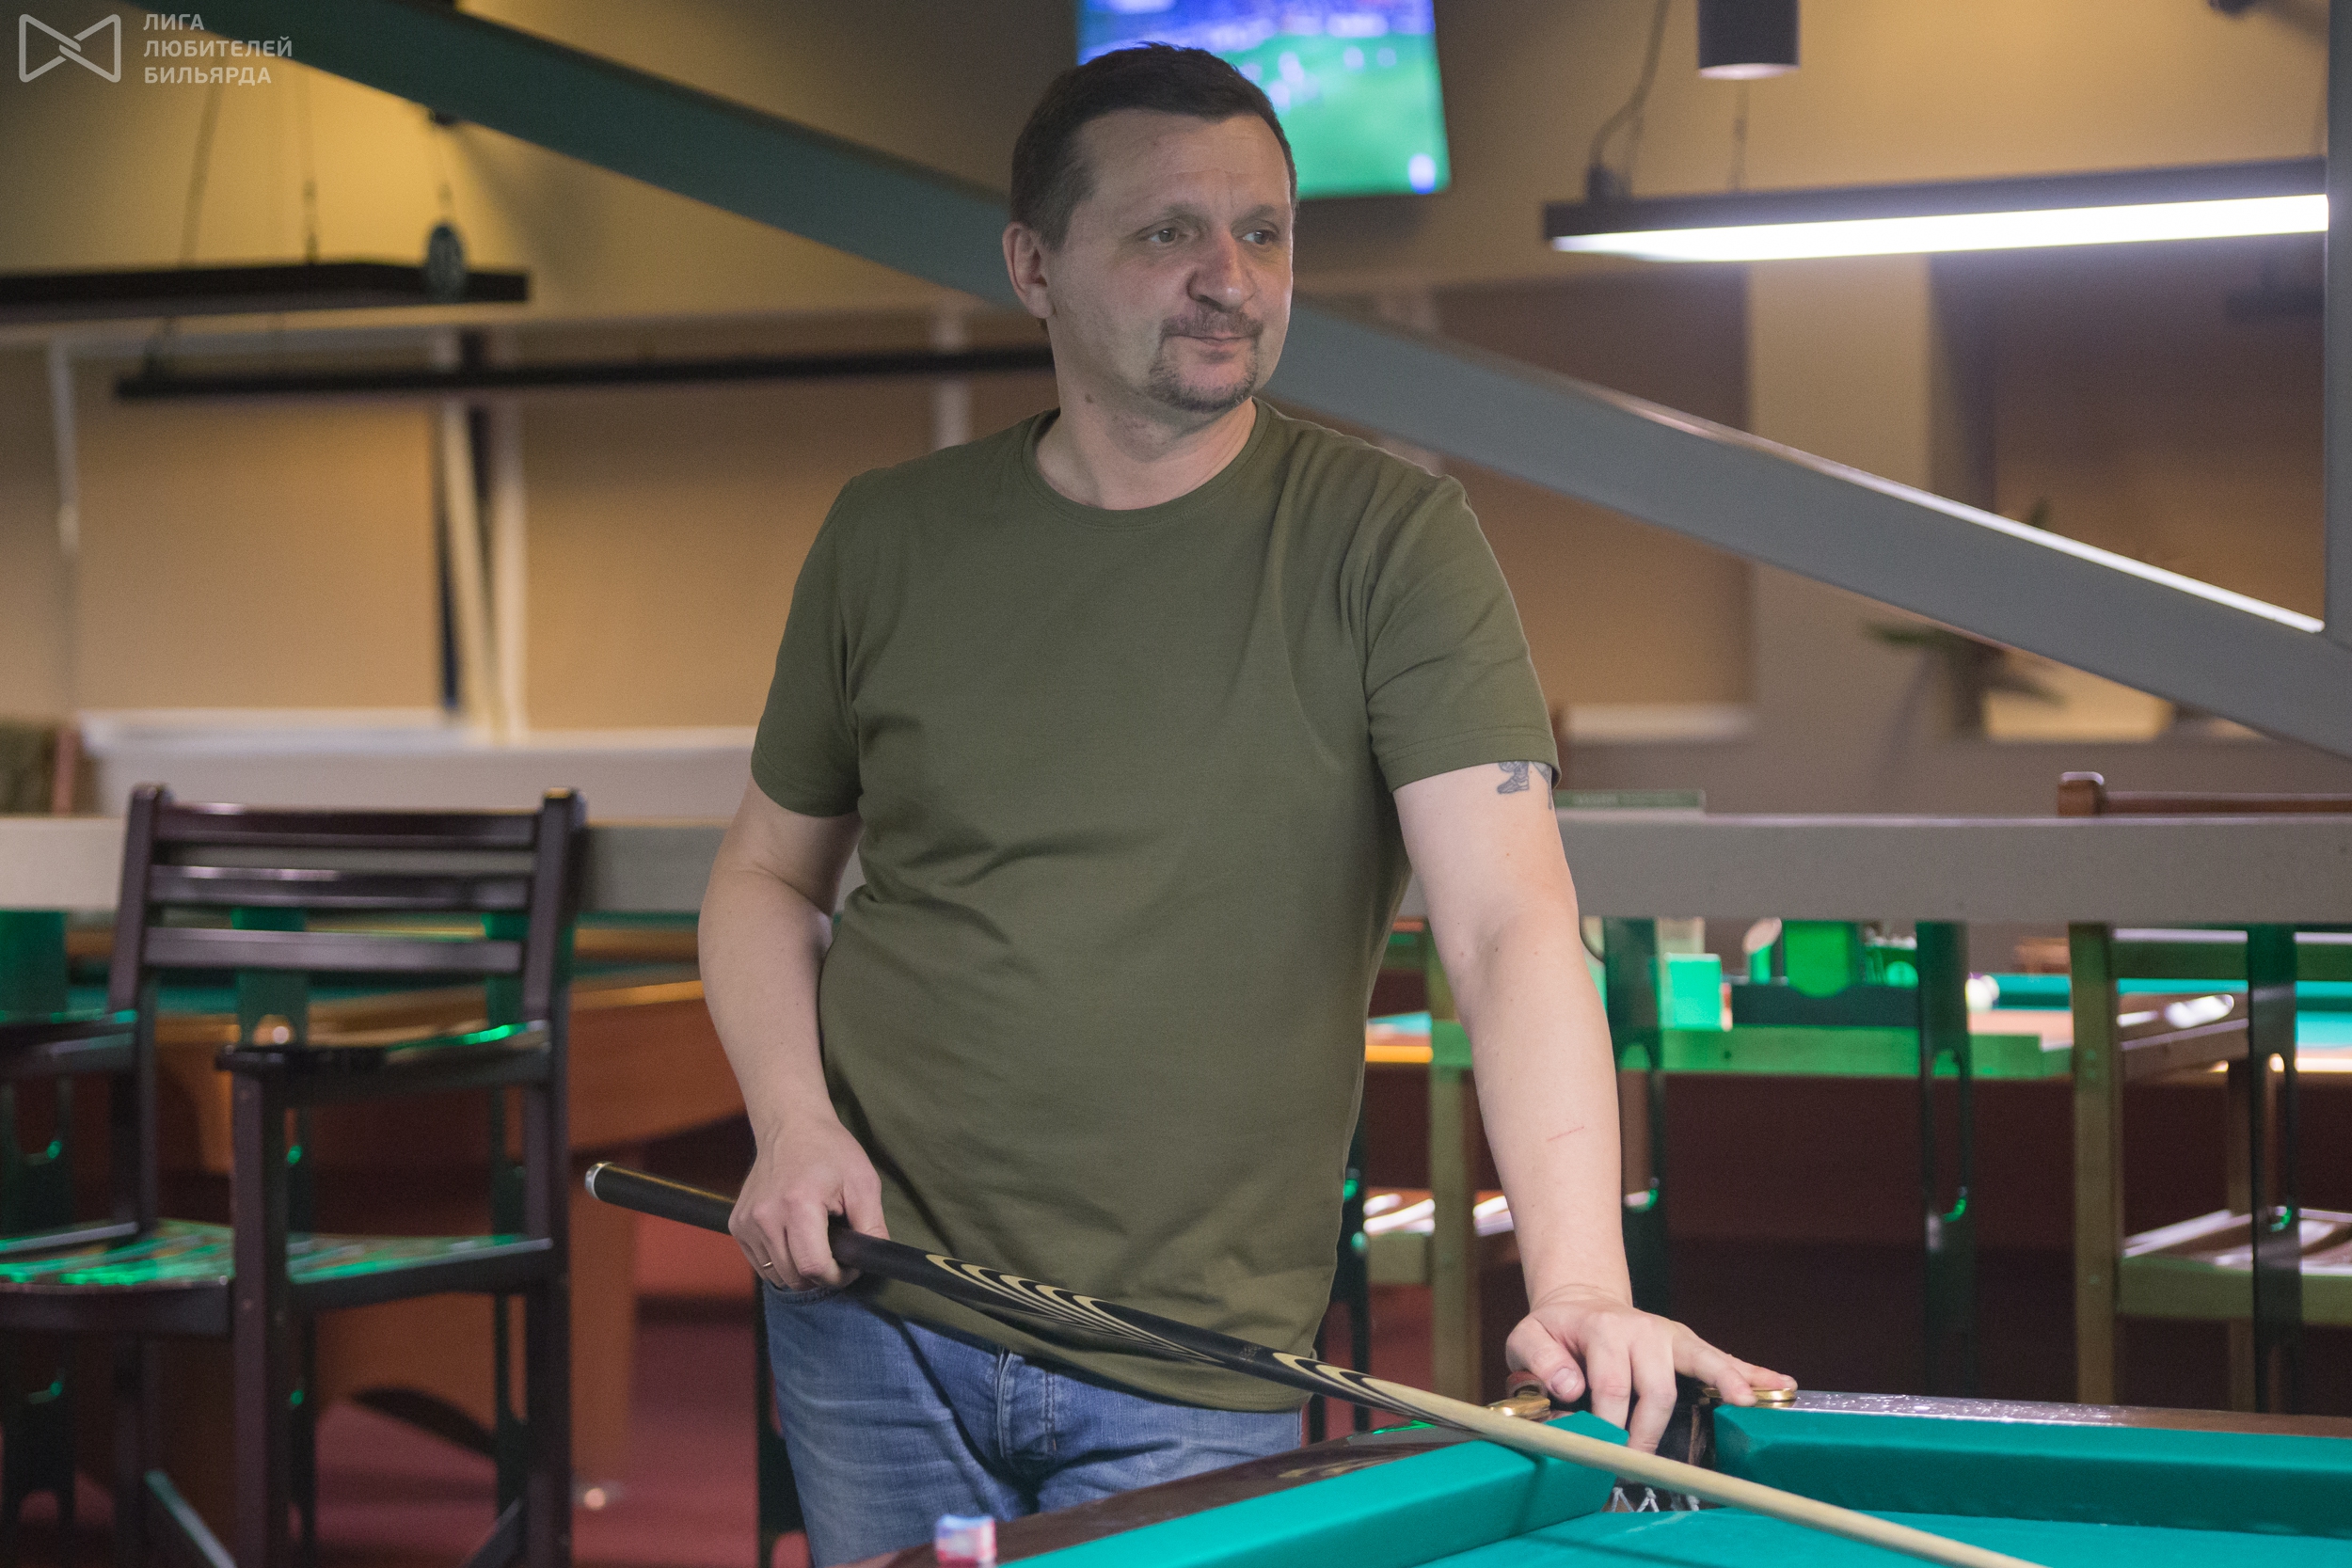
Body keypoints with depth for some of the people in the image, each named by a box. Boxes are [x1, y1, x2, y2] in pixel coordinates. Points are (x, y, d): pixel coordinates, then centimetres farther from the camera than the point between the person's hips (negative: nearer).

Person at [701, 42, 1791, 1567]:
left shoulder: (1390, 543, -6)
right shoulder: (892, 540, 3)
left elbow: (1512, 921, -15)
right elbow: (770, 872, 15)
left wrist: (1579, 1284, -28)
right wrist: (793, 1117, -4)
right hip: (880, 1316, 2)